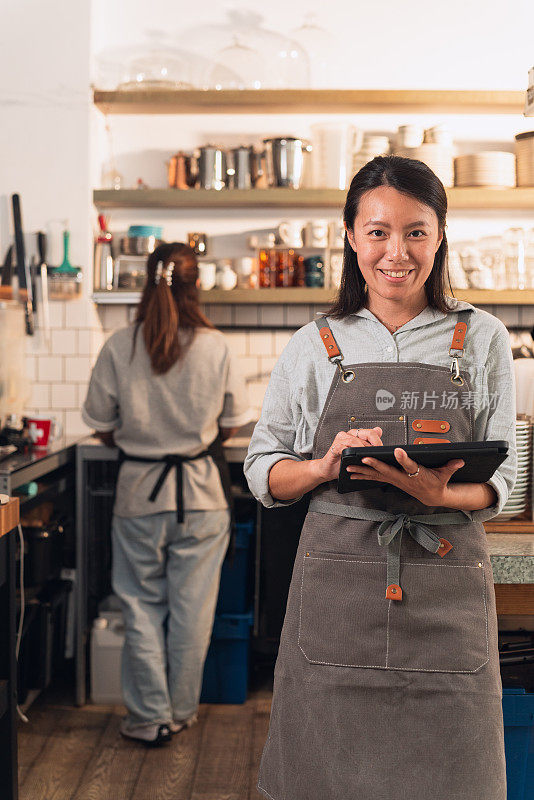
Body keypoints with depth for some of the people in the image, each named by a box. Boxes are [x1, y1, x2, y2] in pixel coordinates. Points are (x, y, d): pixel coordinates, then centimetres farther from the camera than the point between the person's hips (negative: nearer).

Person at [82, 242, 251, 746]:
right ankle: (181, 712, 26)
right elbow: (231, 425, 2)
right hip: (202, 490, 0)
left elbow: (101, 426, 0)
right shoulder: (216, 347, -8)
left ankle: (149, 717, 19)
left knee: (141, 604, 12)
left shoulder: (119, 347, -8)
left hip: (139, 489, 0)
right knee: (192, 606, 12)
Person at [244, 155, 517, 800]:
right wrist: (325, 468, -13)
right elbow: (263, 472, 7)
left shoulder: (481, 340, 5)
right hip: (336, 582, 0)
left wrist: (442, 494, -17)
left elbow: (501, 477, 5)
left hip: (447, 588, 0)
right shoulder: (314, 347, 6)